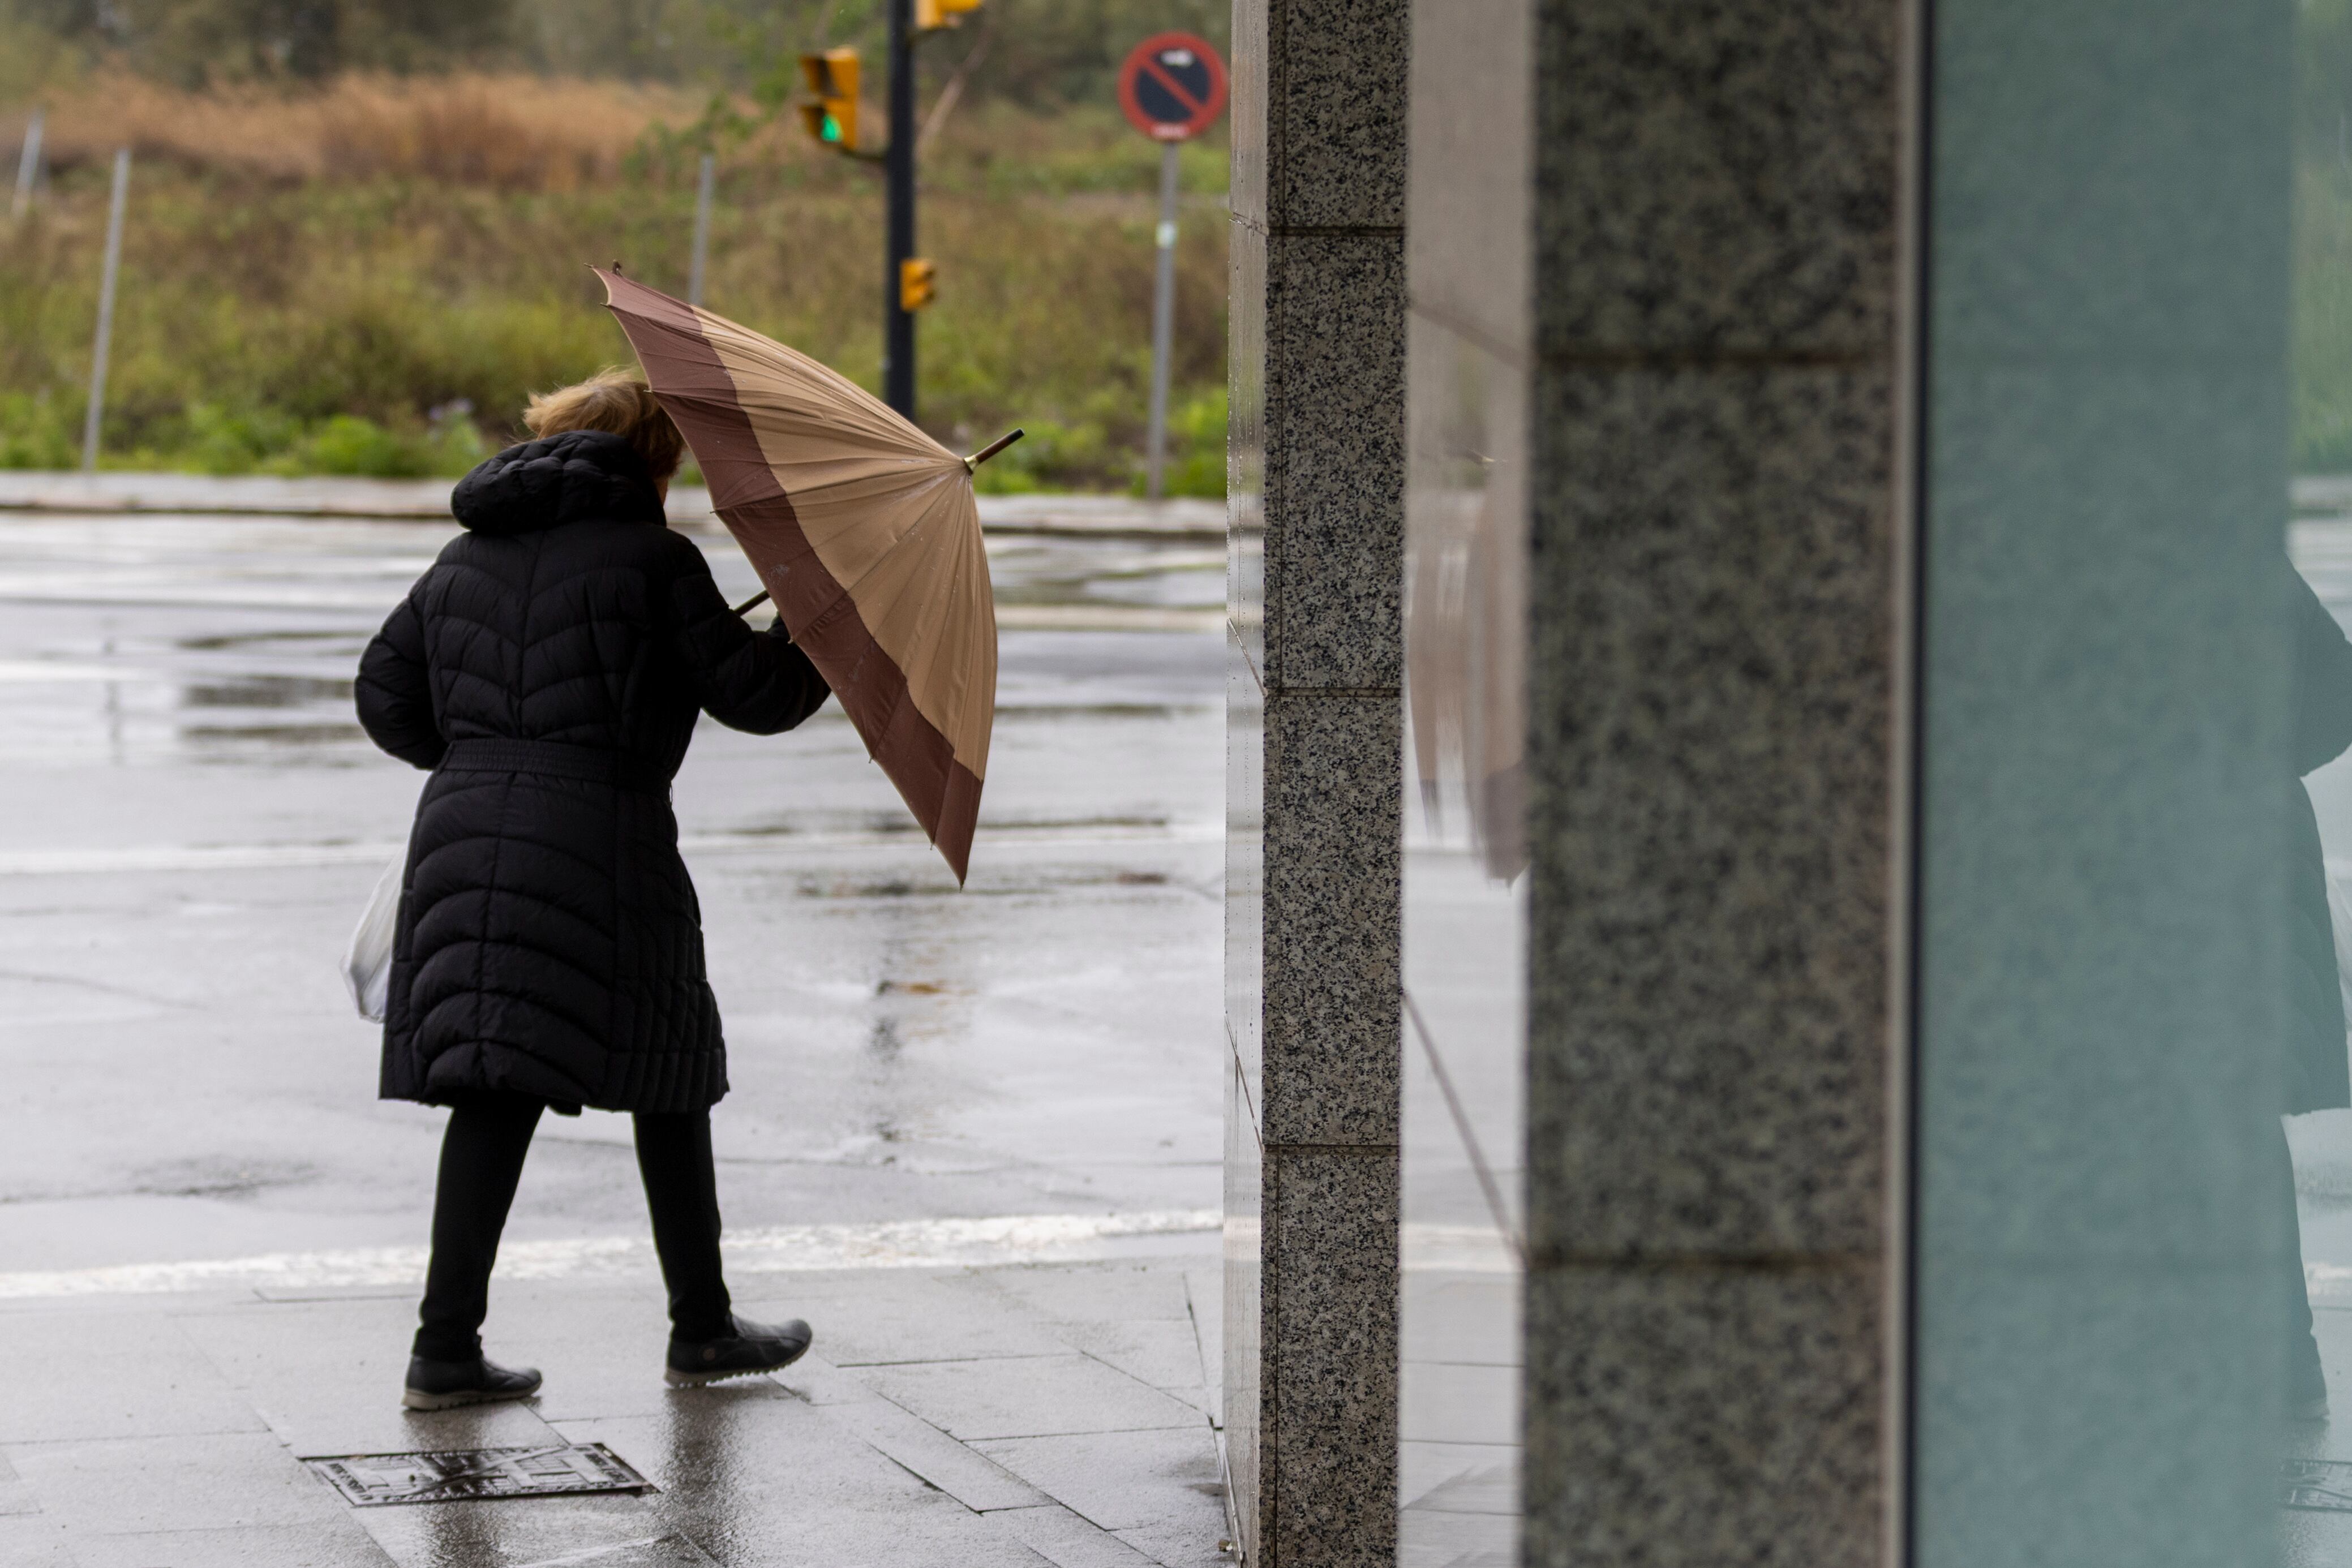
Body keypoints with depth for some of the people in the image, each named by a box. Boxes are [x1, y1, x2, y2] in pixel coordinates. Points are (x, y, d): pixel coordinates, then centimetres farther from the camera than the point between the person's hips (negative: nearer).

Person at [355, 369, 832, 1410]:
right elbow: (750, 692, -1)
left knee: (494, 1094, 6)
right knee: (669, 1080, 11)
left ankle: (446, 1349, -2)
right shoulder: (652, 559, -1)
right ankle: (701, 1330, 21)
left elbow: (386, 698, 17)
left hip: (462, 840, 5)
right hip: (599, 846, -5)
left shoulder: (469, 558, 16)